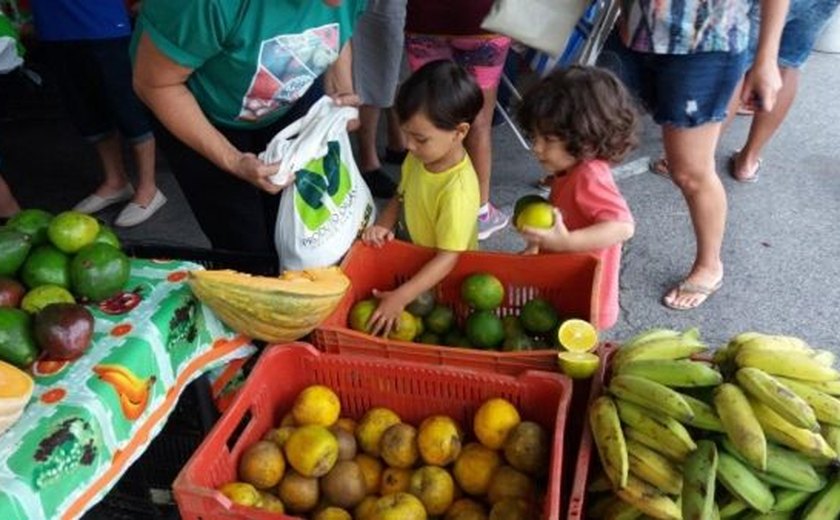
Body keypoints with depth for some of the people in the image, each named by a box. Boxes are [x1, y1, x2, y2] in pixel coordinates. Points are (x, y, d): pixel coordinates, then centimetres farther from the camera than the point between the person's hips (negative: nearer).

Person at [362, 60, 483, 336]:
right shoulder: (419, 158, -11)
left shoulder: (458, 190, -34)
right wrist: (383, 225, -12)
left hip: (443, 276, -7)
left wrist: (400, 298, -36)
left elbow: (448, 258, -33)